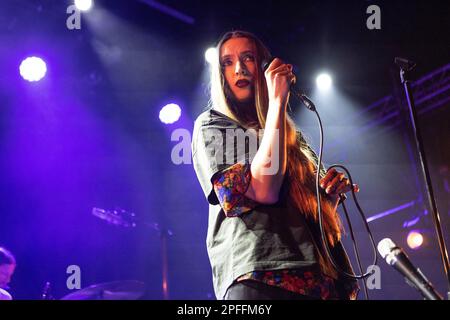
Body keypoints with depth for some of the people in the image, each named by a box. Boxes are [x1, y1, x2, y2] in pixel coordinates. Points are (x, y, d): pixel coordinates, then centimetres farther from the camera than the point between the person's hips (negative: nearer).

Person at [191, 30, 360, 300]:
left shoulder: (292, 136, 23)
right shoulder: (211, 125, 6)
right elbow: (264, 189, -12)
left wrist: (333, 192, 5)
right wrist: (277, 100, -7)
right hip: (261, 276, -6)